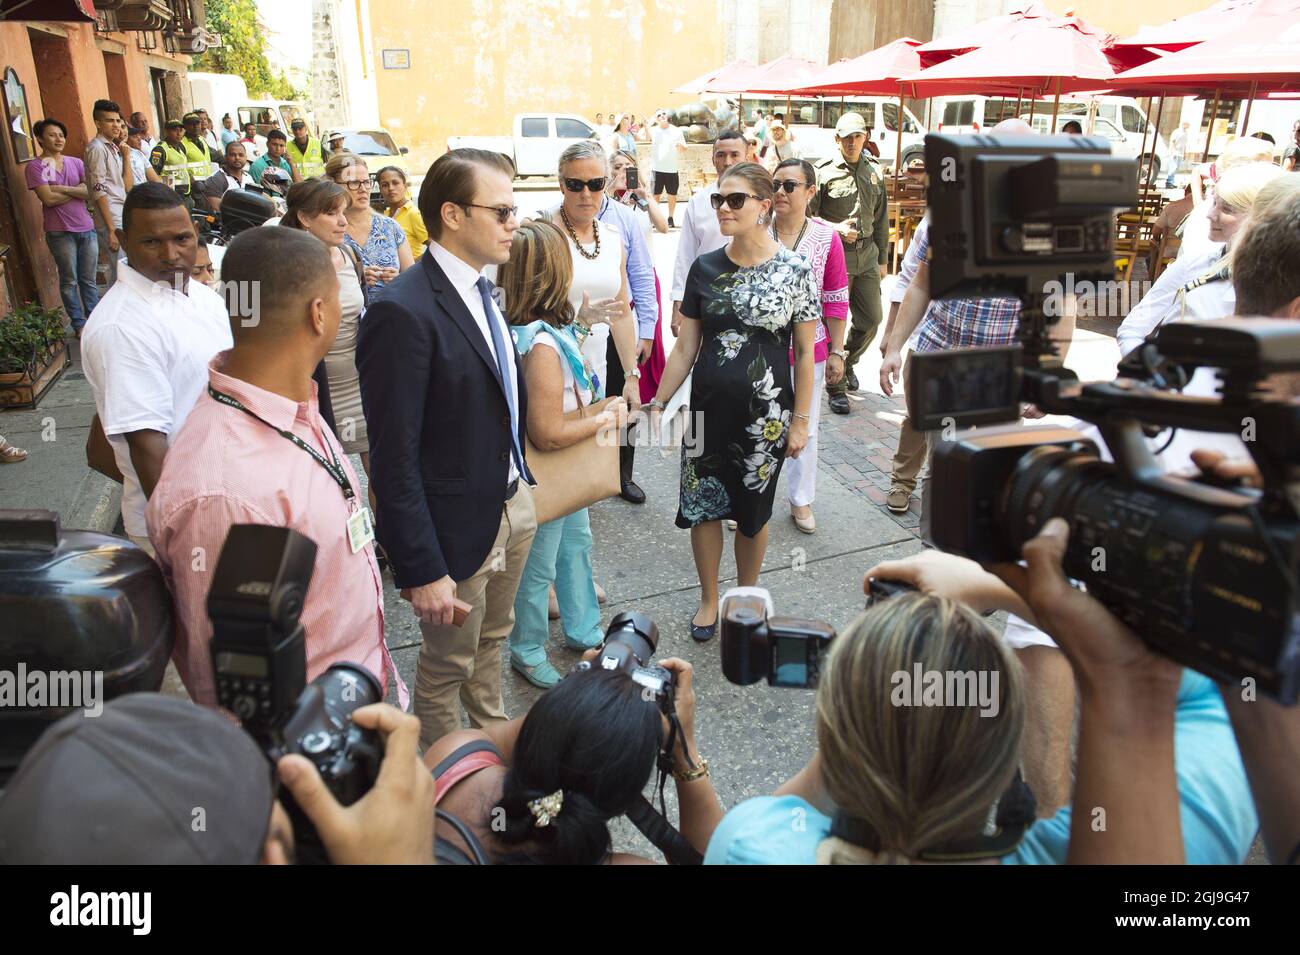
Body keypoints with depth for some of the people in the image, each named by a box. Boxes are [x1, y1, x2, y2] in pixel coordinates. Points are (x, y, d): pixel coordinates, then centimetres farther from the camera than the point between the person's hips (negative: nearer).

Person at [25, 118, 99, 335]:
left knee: (89, 280, 10)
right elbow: (49, 199, -12)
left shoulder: (76, 163, 10)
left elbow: (90, 191, -2)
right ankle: (79, 324, 11)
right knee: (69, 281, 3)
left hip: (86, 228, 4)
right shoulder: (35, 167, -2)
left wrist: (63, 189, -13)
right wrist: (78, 191, -3)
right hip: (60, 232, -4)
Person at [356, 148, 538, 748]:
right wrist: (422, 569, -22)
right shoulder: (403, 311, -24)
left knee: (492, 639, 27)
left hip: (513, 502, 8)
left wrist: (520, 484, 6)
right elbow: (394, 458, -24)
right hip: (459, 525, -8)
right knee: (448, 665, 15)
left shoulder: (480, 289, 3)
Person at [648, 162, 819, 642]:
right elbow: (685, 347, 5)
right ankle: (709, 599, 30)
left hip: (766, 414, -2)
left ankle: (746, 594, 36)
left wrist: (800, 420, -5)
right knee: (703, 505, 8)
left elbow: (805, 352, -3)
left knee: (753, 511, 12)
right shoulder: (705, 268, 1)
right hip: (709, 409, 2)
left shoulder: (793, 270, -7)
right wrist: (658, 403, 3)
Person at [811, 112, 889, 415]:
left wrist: (882, 258, 16)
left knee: (871, 319, 9)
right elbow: (806, 216, -6)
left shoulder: (874, 172, 11)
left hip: (866, 255, 5)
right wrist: (836, 229, -18)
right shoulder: (824, 173, -5)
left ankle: (848, 363, 36)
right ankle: (836, 387, 13)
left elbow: (881, 219, 17)